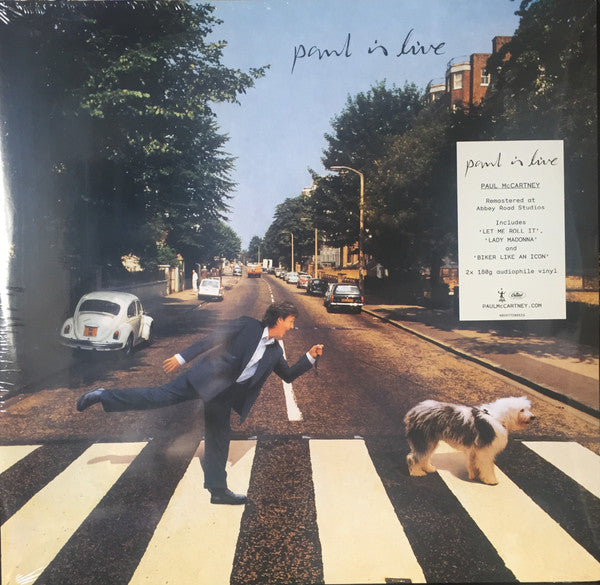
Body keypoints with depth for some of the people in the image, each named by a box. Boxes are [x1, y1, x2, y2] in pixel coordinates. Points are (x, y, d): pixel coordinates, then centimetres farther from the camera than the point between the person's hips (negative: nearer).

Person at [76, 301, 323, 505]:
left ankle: (218, 490, 20)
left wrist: (310, 356, 10)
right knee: (162, 395, -16)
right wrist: (181, 357, -13)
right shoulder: (247, 325, -6)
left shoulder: (275, 352, 14)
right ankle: (104, 396, -4)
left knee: (219, 439, 10)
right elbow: (211, 339, -9)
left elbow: (289, 375, 21)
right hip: (207, 376, -6)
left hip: (224, 393, 6)